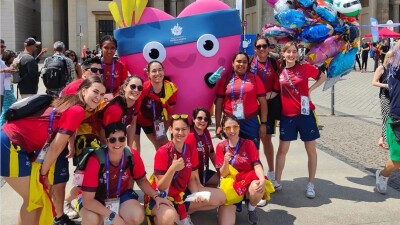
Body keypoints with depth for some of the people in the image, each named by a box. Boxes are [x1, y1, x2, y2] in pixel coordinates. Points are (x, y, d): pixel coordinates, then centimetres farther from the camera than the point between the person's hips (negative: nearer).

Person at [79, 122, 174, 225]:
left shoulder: (132, 155, -18)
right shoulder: (96, 160, -30)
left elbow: (141, 180, 2)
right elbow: (87, 199, -28)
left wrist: (156, 197, -14)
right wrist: (112, 216, -33)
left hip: (121, 195, 3)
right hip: (96, 200, -2)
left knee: (138, 216, -27)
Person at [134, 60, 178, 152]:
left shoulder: (171, 88, -20)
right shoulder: (143, 88, -34)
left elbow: (169, 112, -5)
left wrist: (163, 131, -2)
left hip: (153, 121, 5)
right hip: (137, 120, -4)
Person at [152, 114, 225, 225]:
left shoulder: (192, 149, -2)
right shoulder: (162, 152, -19)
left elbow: (191, 179, 3)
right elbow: (161, 188, -19)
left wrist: (196, 194, -18)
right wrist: (172, 169, -35)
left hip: (183, 193, 6)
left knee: (220, 197, -2)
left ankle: (182, 214, 2)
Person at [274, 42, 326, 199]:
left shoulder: (305, 68, -4)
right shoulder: (280, 71, 0)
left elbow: (323, 77, 9)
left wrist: (311, 89, -3)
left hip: (305, 113, -1)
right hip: (287, 116, 1)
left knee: (311, 149, 7)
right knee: (282, 149, 9)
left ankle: (311, 184, 20)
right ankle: (277, 182, 22)